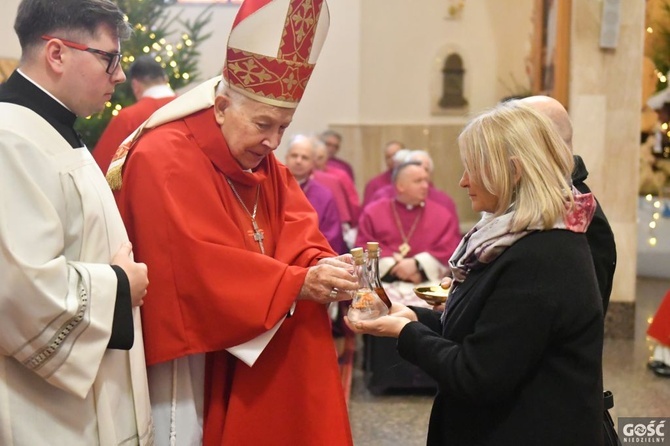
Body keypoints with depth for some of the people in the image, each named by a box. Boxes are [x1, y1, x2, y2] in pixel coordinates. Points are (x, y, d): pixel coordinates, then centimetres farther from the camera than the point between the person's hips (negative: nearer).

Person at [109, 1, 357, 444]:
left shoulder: (264, 165, 9)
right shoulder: (165, 159, -19)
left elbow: (298, 233, 2)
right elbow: (201, 264, -26)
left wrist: (319, 265, -21)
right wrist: (297, 283, -25)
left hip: (261, 358, 8)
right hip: (192, 360, -8)